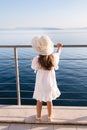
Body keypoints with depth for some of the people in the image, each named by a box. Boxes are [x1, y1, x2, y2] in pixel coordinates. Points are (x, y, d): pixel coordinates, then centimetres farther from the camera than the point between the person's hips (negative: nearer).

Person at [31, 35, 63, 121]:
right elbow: (58, 54, 9)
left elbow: (33, 67, -1)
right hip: (50, 84, 2)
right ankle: (49, 116, 38)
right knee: (49, 101, 19)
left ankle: (38, 116, 37)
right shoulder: (53, 57, -15)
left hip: (40, 84, -1)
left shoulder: (36, 60, -23)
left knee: (39, 101, 19)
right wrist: (59, 47, 29)